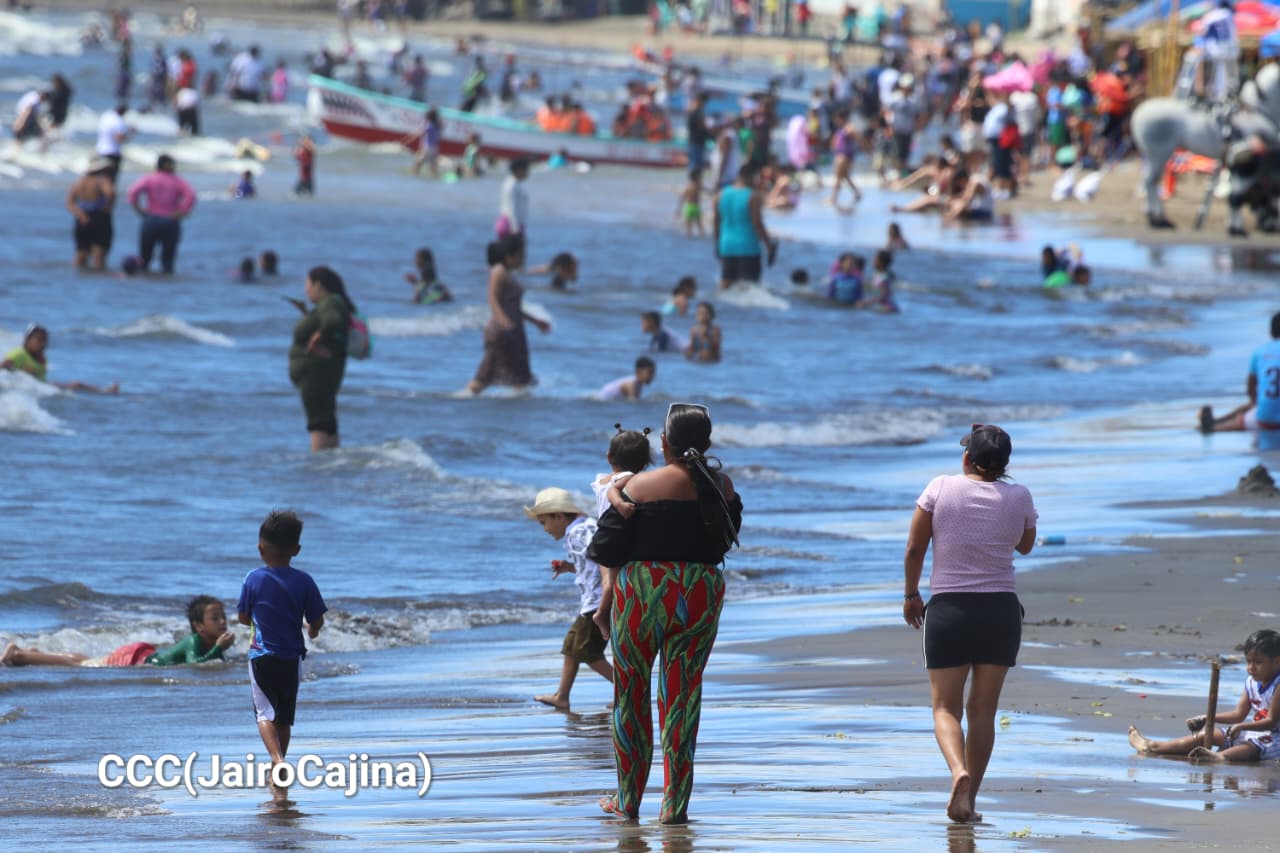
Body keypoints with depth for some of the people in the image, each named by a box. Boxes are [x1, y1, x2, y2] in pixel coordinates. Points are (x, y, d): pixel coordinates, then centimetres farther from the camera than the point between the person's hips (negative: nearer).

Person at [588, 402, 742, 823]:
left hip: (643, 594, -3)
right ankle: (675, 804, 5)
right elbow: (728, 535, 14)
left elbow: (606, 551, -9)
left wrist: (615, 501, 7)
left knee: (631, 694, 11)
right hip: (703, 596, 3)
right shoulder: (721, 486, -1)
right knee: (683, 695, 8)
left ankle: (628, 800, 18)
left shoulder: (642, 486, -12)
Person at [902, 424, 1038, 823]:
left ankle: (958, 770, -26)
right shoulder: (1018, 498, 0)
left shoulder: (941, 488, -4)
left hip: (948, 608, -2)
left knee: (946, 707, 3)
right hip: (1001, 608, 2)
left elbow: (914, 548, -1)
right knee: (983, 710, 10)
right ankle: (968, 801, 9)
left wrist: (910, 594, 13)